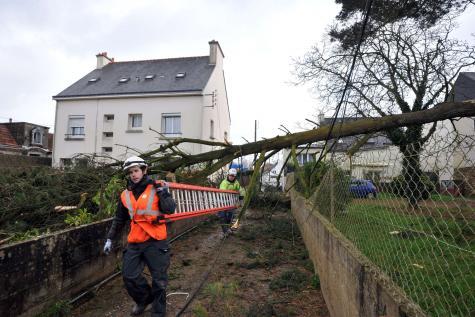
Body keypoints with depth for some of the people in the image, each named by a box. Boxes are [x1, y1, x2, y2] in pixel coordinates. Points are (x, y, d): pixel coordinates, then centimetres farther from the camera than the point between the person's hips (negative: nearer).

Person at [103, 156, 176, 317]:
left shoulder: (156, 188, -6)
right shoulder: (125, 195, 7)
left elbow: (170, 210, -14)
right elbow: (119, 220, 17)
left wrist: (163, 193, -23)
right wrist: (110, 239, 16)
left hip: (156, 242, -4)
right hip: (135, 243, 4)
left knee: (159, 280, 5)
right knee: (129, 276, 9)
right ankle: (143, 298, 39)